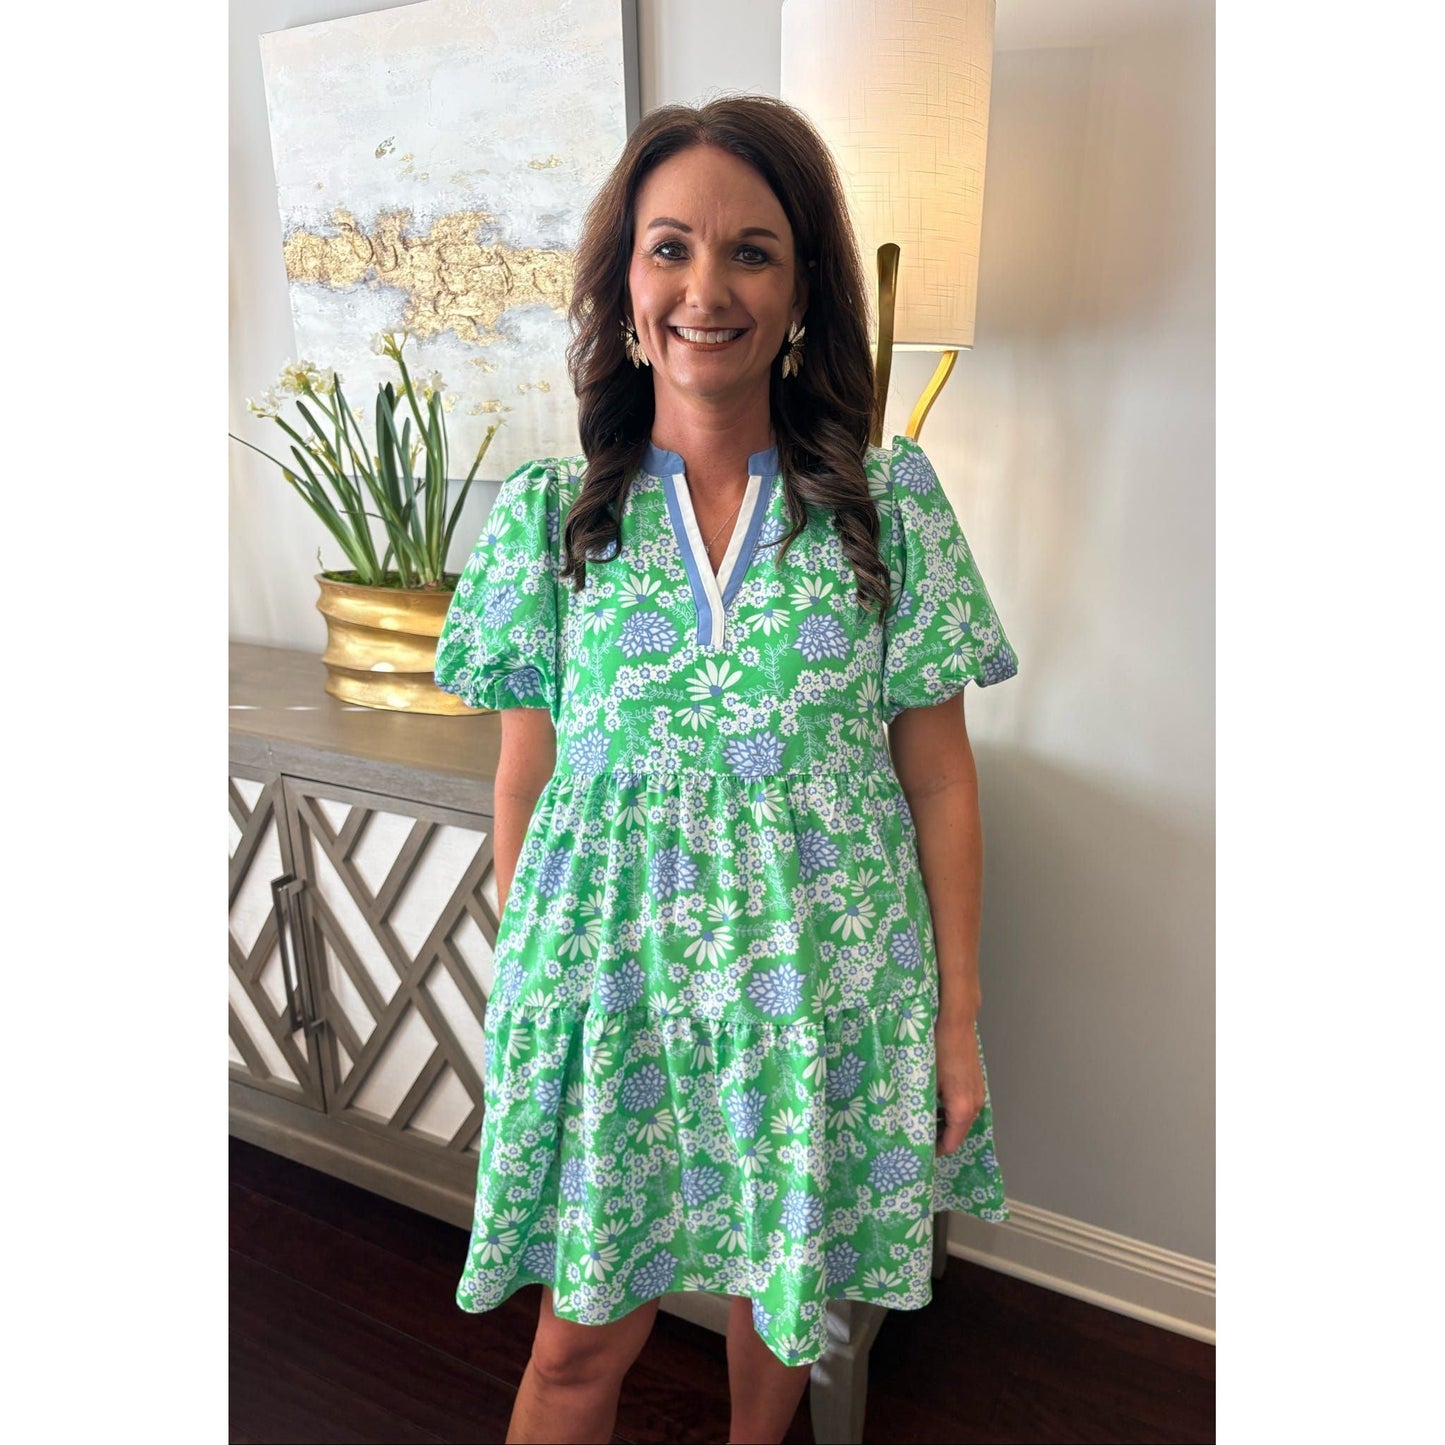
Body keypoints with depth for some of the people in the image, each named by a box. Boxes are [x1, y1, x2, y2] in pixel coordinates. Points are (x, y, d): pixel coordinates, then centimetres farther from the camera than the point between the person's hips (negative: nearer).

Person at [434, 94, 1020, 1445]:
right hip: (610, 981, 0)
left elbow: (939, 783, -2)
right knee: (584, 1336, 15)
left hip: (823, 984, 1)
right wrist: (528, 985, 6)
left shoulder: (891, 504, -4)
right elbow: (523, 785, 2)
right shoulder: (544, 516, -3)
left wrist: (957, 1020, 0)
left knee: (781, 1296, 23)